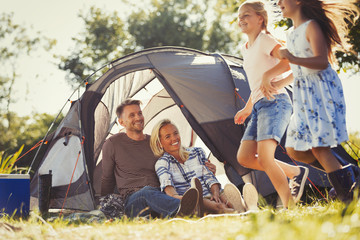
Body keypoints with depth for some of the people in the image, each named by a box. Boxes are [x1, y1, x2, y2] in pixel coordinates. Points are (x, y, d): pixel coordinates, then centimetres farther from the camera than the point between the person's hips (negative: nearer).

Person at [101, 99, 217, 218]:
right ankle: (180, 209, -71)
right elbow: (107, 180, 17)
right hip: (132, 202, -5)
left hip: (159, 195, 5)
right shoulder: (112, 144, 8)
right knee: (147, 192, -40)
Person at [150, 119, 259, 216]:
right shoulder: (162, 163, 10)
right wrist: (175, 197, -34)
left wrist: (216, 194, -10)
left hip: (209, 199, 3)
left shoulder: (197, 153, 24)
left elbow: (209, 177, 14)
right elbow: (167, 184, -10)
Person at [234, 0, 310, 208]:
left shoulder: (265, 40, -4)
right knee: (245, 157, 2)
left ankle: (290, 206, -18)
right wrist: (247, 109, 31)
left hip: (274, 102, -9)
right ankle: (296, 172, 13)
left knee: (265, 157, -21)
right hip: (258, 105, 9)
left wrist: (269, 75, -23)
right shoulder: (246, 49, 22)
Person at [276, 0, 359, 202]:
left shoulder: (311, 26, -9)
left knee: (318, 146, -15)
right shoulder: (292, 34, 17)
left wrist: (293, 59, -33)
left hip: (322, 88, -9)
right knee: (294, 150, 3)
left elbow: (322, 62, -21)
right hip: (303, 94, 9)